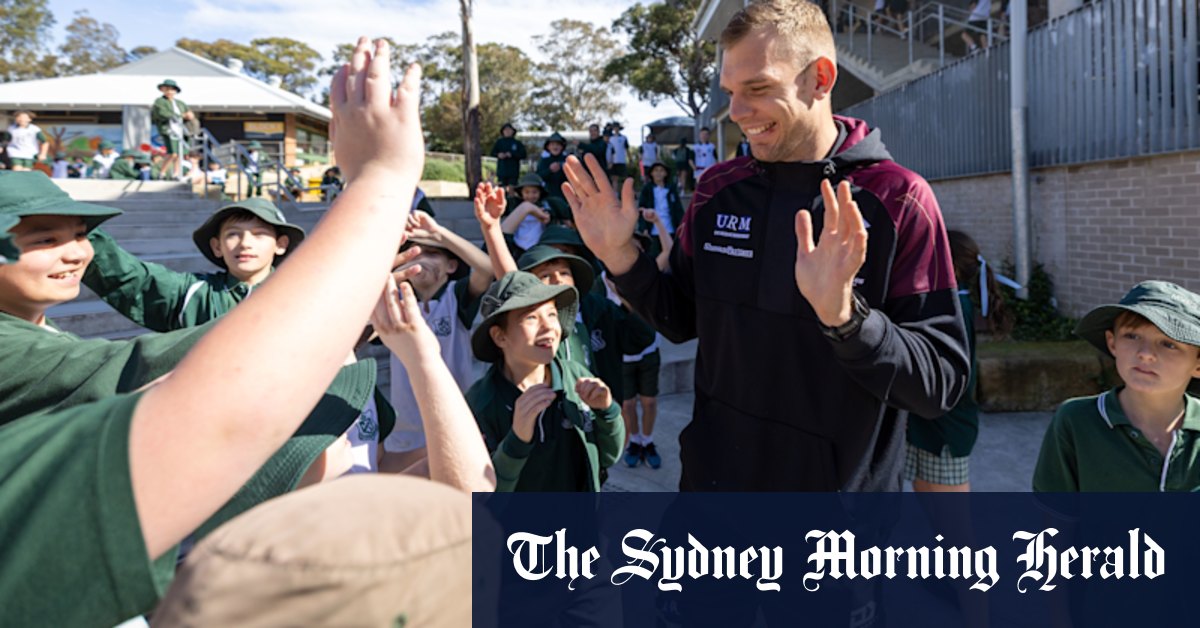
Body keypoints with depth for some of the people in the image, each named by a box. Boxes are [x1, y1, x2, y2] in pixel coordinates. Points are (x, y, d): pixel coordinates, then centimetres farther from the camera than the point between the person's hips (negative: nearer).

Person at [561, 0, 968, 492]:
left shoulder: (898, 199, -14)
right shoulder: (717, 189, -2)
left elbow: (942, 383, -17)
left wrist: (844, 314, -33)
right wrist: (620, 258, -8)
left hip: (844, 481, -3)